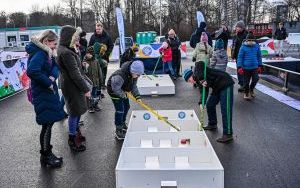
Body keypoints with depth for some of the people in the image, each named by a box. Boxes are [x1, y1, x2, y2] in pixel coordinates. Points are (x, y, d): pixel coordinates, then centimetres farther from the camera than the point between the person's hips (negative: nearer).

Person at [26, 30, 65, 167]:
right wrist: (48, 83, -22)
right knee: (47, 125, -1)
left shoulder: (46, 53, 13)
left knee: (49, 123, 16)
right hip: (42, 95, -10)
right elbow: (32, 71, -32)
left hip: (49, 92, 10)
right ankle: (46, 157, 14)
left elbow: (56, 66, 6)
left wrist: (53, 76, -16)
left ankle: (47, 154, 28)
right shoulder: (39, 53, -17)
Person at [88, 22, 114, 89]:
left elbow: (111, 46, 2)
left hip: (104, 57, 0)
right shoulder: (93, 36, 1)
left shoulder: (107, 36, -1)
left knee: (104, 71, 9)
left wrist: (107, 54, -8)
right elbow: (89, 47, 5)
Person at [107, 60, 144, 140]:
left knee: (126, 106, 16)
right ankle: (118, 130, 4)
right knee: (120, 110, -9)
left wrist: (137, 96, -15)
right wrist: (123, 95, -19)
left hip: (123, 91, 8)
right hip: (114, 91, -8)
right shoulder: (120, 76, -40)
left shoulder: (134, 74, -16)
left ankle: (123, 123, 39)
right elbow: (116, 89, -31)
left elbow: (133, 86, -6)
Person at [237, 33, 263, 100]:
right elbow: (240, 57, -5)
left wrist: (260, 66, 14)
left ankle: (251, 89, 23)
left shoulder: (257, 46, 3)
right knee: (246, 81, 6)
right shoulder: (243, 47, -6)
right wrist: (239, 67, -10)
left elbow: (259, 56, 14)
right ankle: (246, 93, 26)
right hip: (246, 67, -2)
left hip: (255, 67, 3)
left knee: (255, 79, -5)